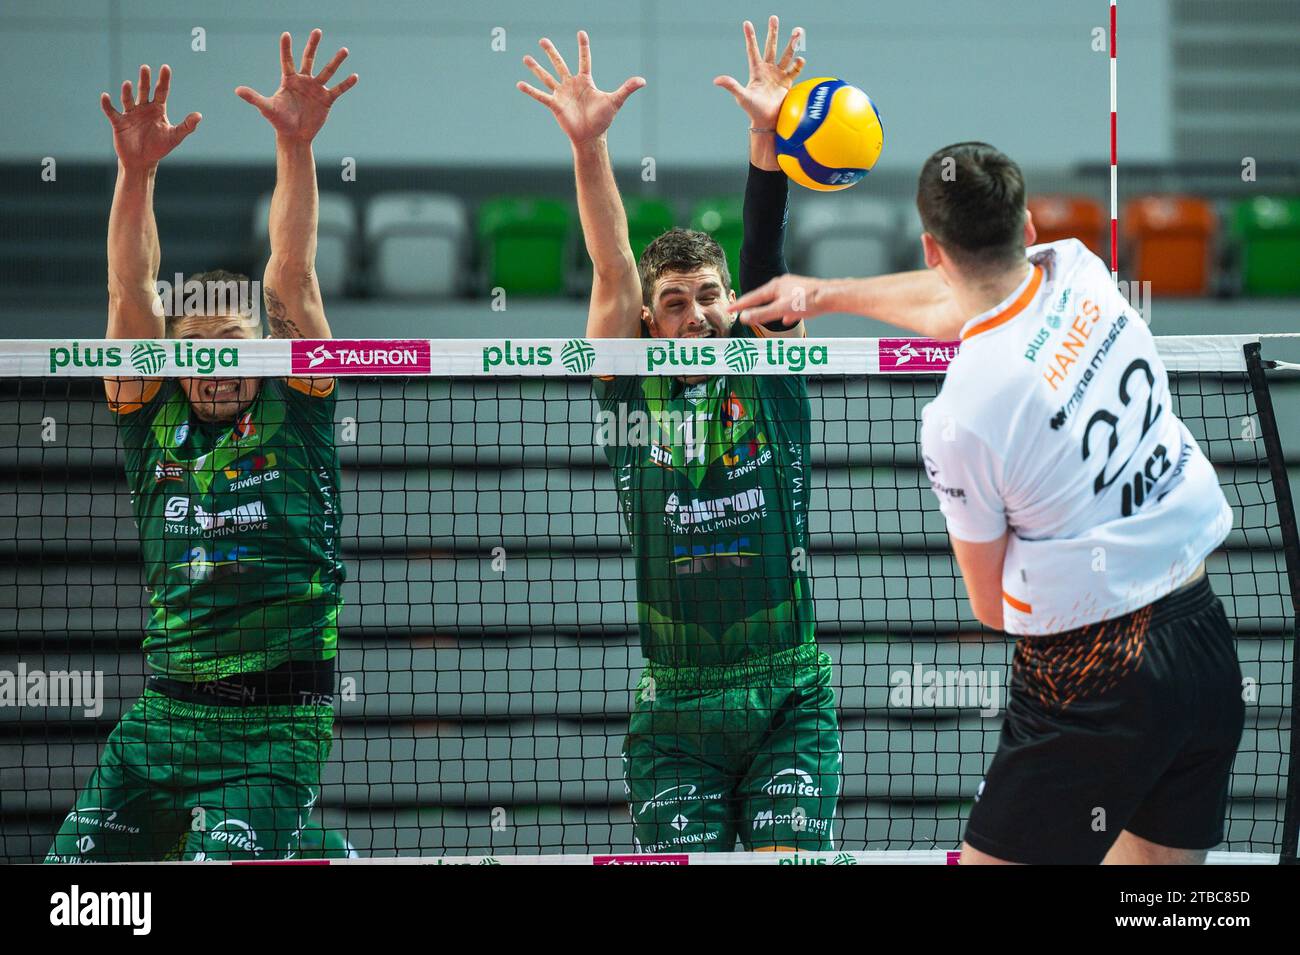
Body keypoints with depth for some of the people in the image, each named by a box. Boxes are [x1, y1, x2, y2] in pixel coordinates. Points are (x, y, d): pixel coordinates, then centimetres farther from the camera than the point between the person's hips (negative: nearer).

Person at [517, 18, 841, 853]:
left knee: (790, 856, -12)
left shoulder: (767, 377, 4)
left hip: (788, 697, -1)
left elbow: (765, 260, -10)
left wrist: (768, 134, -24)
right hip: (675, 709, 1)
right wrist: (589, 145, -21)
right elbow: (614, 273, -8)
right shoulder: (634, 392, 4)